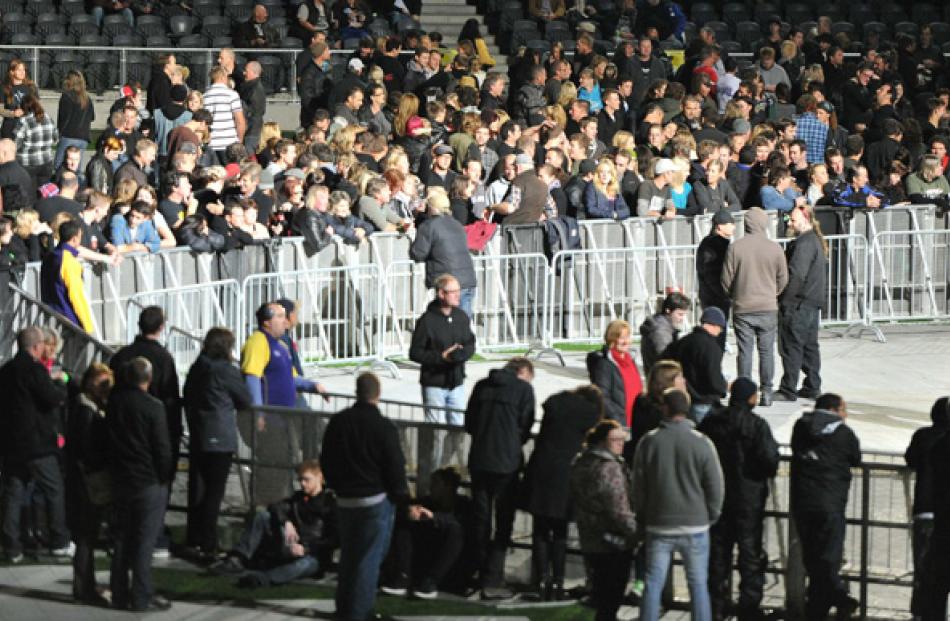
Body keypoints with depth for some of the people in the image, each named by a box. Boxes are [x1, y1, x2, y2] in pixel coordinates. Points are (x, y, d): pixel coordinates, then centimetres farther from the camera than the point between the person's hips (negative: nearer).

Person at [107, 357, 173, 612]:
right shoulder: (153, 407, -15)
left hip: (120, 479, 6)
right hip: (149, 481, -6)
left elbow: (109, 441, 10)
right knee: (144, 540, -2)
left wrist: (114, 471, 17)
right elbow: (162, 447, -14)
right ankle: (141, 597, -1)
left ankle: (119, 593, 18)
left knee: (122, 537, 13)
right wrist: (166, 475, -1)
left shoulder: (114, 402, 3)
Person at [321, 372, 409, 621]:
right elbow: (396, 469, -12)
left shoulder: (337, 422, 2)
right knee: (369, 558, 1)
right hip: (376, 500, -5)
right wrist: (403, 500, 2)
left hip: (345, 498, 5)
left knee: (348, 554, 19)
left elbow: (326, 461, 12)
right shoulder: (384, 428, -16)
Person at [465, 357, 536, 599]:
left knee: (481, 521, 14)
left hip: (478, 461, 4)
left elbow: (469, 424, 10)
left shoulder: (482, 386, 9)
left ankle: (483, 576, 19)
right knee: (504, 522, 3)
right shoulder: (524, 389, -4)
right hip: (506, 462, -4)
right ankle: (492, 581, -3)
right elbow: (525, 428, -3)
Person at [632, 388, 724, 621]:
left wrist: (642, 518, 17)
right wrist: (711, 517, 12)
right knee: (698, 584, 6)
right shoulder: (701, 443, -8)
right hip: (695, 526, -1)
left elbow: (638, 486, 3)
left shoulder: (649, 442, -4)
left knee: (653, 584, 6)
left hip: (659, 526, 1)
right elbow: (715, 486, -3)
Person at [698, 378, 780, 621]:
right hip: (749, 497, -4)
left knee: (717, 549, 14)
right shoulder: (757, 425, -15)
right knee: (750, 553, 5)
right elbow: (770, 462, -20)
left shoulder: (710, 422, -2)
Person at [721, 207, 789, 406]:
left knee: (745, 351, 4)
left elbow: (726, 280, -2)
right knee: (767, 351, 8)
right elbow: (783, 279, 5)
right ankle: (766, 393, 8)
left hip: (742, 308, -1)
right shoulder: (774, 248, -5)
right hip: (768, 308, 1)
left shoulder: (735, 248, -8)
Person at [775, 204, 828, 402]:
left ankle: (788, 390, -5)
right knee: (810, 346, 15)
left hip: (797, 304, -10)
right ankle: (812, 387, 19)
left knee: (791, 348, -6)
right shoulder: (817, 241, 15)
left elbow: (795, 274, -22)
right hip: (813, 303, 10)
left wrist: (784, 299, -17)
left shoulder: (804, 243, -17)